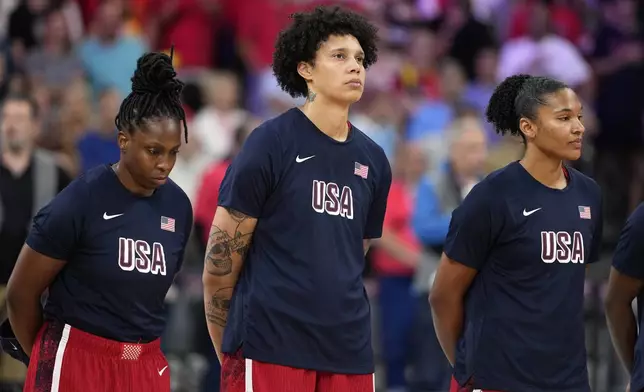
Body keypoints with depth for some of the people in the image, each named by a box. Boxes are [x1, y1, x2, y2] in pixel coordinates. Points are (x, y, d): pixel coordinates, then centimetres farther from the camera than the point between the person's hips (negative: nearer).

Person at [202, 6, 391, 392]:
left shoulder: (373, 161, 12)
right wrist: (227, 355, 0)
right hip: (270, 347, -5)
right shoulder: (270, 143, -4)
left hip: (350, 354, 5)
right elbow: (222, 256, -4)